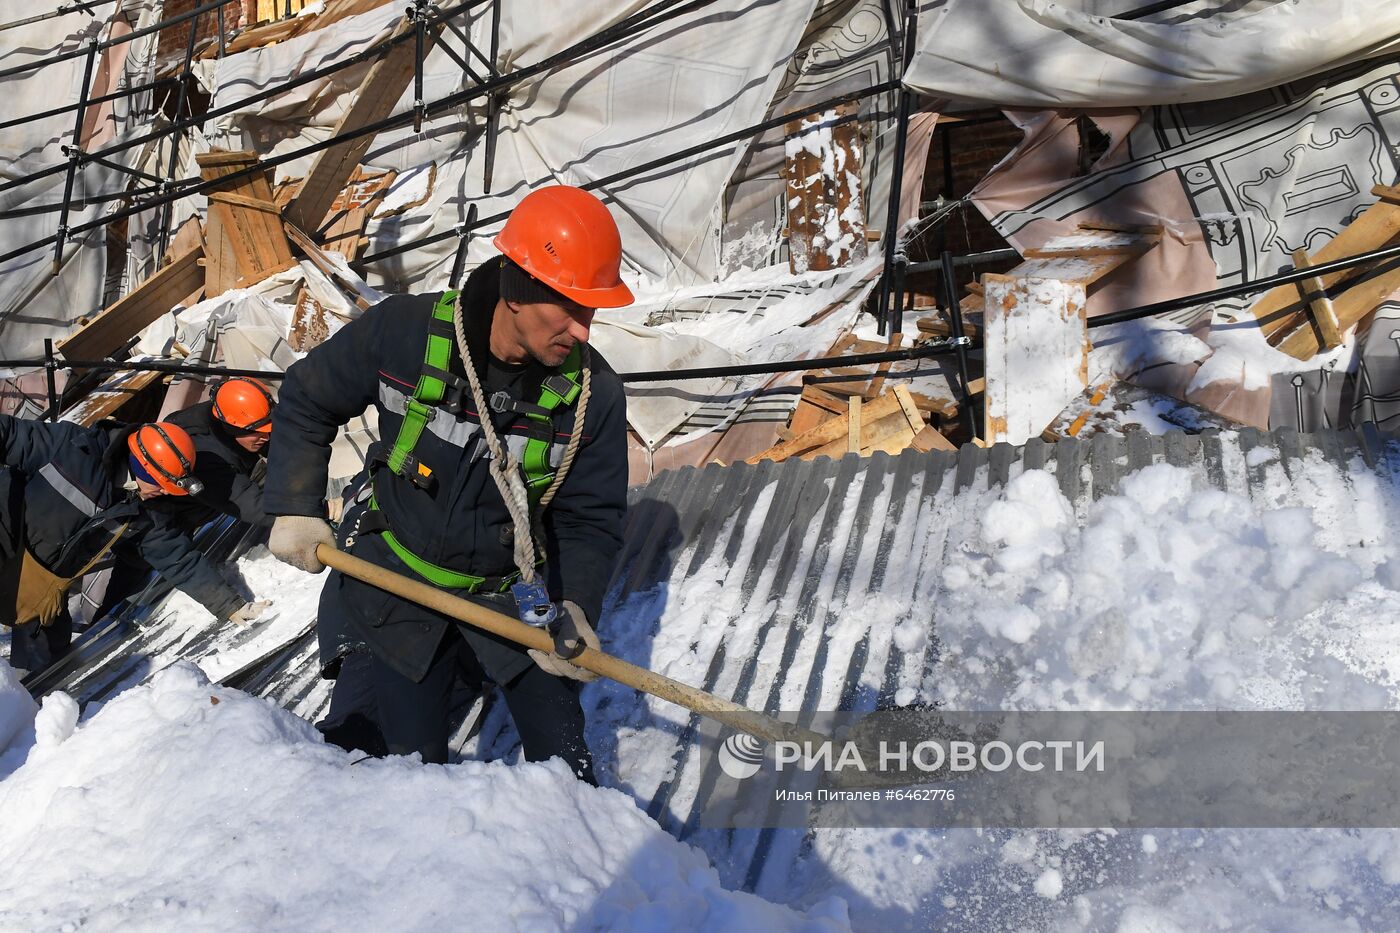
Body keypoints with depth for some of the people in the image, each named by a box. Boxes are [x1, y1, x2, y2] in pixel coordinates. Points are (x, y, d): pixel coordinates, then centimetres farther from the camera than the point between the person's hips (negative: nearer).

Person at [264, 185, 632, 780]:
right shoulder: (402, 332, -19)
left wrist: (575, 608, -22)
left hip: (515, 596, 1)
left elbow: (590, 519, -8)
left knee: (564, 766, 6)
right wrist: (295, 510, -5)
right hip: (395, 583, 0)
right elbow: (306, 402, -1)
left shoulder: (594, 392, -17)